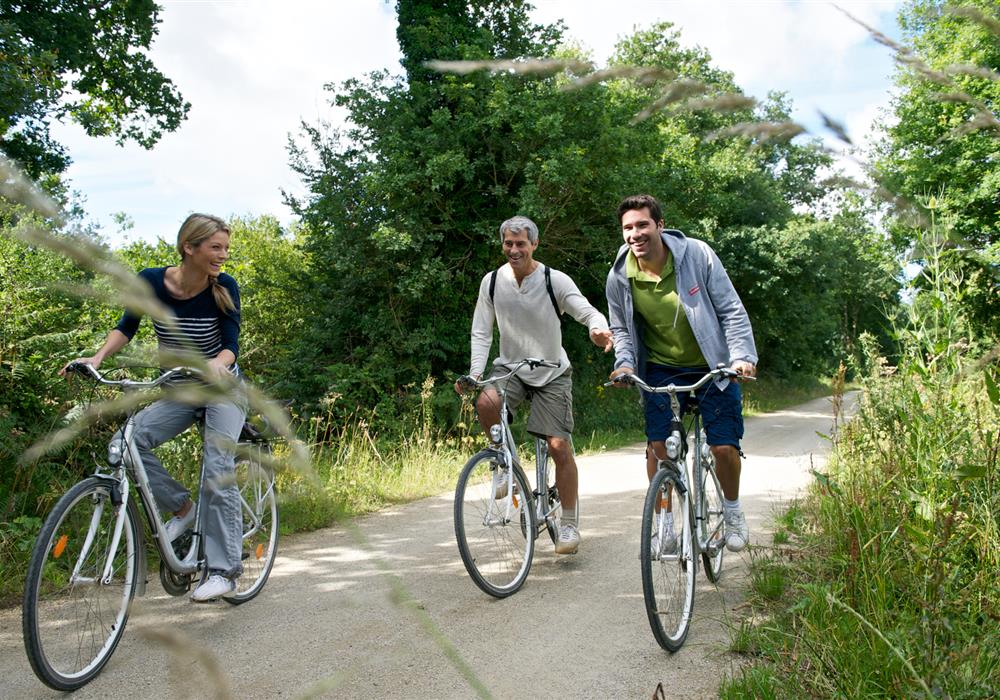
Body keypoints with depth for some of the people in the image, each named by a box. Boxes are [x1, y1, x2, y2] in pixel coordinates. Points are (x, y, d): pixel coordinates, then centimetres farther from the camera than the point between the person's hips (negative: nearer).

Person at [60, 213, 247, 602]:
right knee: (125, 443, -19)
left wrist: (217, 363, -41)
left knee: (218, 472, -16)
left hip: (223, 387, -3)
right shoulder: (151, 281, -12)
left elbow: (231, 344, -18)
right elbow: (127, 327, 0)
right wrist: (98, 357, -18)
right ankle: (181, 507, 2)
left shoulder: (225, 287, -17)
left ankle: (223, 569, -7)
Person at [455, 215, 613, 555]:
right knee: (485, 402, -32)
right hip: (510, 368, 2)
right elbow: (481, 332, -2)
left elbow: (588, 311, -21)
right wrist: (475, 372, -17)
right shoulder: (492, 282, -5)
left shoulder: (555, 280, -13)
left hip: (552, 373, -1)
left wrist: (599, 328, -46)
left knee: (559, 447, -8)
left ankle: (569, 524, 7)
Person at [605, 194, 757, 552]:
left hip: (712, 366, -2)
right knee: (657, 446, -7)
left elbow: (731, 310, -12)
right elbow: (621, 328, 5)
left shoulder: (697, 255, -18)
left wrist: (742, 355, -23)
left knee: (725, 447, -5)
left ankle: (732, 509, 24)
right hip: (661, 368, 2)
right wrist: (624, 362, -13)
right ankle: (664, 523, 11)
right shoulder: (619, 277, -11)